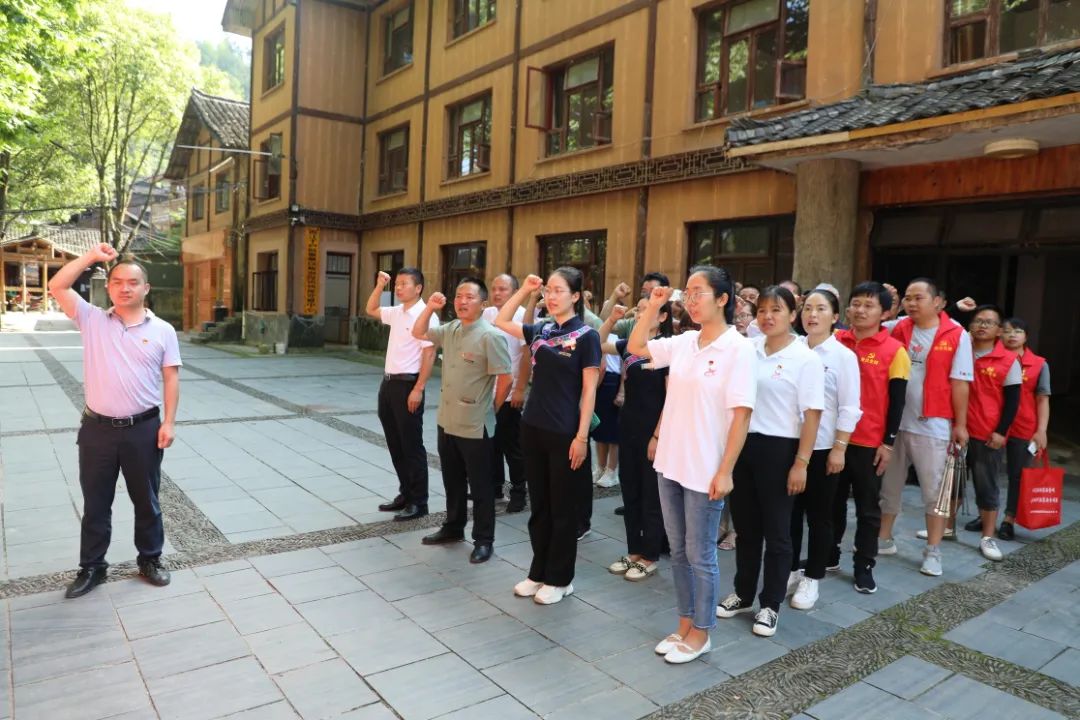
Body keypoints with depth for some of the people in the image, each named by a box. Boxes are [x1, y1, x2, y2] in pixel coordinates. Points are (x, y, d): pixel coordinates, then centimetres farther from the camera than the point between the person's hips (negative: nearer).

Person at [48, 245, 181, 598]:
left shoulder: (162, 330, 0)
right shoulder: (92, 320, 4)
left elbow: (171, 378, -1)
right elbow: (56, 287, -4)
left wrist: (168, 422, -7)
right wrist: (91, 256, -8)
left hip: (143, 429, -1)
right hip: (97, 428, 1)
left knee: (146, 500, 12)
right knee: (95, 503, 12)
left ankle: (150, 559, 29)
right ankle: (91, 567, 28)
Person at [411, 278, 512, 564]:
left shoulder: (490, 335, -16)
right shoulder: (449, 330, 8)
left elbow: (506, 379, -16)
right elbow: (418, 333, 19)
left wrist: (490, 409, -6)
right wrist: (430, 308, 3)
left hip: (475, 426, -7)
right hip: (447, 421, 7)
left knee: (480, 486, 5)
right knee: (452, 481, 20)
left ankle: (483, 540, 16)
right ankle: (453, 527, 36)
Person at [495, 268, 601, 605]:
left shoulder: (586, 335, -9)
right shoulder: (541, 331, 7)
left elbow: (589, 391, -10)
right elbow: (501, 322, 20)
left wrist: (581, 436, -15)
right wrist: (523, 290, 11)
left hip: (565, 433, -6)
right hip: (533, 427, 6)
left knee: (563, 509, 7)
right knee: (539, 506, 15)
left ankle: (560, 579, 20)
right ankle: (539, 572, 28)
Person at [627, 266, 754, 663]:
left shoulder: (738, 348, -12)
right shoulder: (683, 342, 5)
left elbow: (742, 414, -14)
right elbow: (635, 347, 16)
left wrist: (725, 471, -17)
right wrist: (653, 308, 5)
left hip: (705, 470, -6)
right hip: (671, 463, 6)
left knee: (700, 555, 8)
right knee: (678, 551, 16)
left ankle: (700, 632, 25)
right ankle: (685, 625, 32)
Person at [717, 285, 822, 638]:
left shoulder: (805, 358, -8)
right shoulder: (748, 349, 4)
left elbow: (812, 414, -10)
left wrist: (801, 462, -13)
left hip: (778, 449, -4)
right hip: (742, 444, 4)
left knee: (776, 531, 8)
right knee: (745, 526, 16)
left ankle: (771, 604, 24)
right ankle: (743, 594, 32)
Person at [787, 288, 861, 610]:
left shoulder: (843, 356, -5)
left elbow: (849, 409, -7)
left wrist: (839, 448, -11)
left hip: (823, 447, -3)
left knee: (818, 515, 8)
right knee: (790, 511, 11)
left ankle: (811, 578, 21)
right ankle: (790, 570, 27)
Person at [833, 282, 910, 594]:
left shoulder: (894, 350, -6)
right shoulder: (835, 341, 1)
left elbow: (897, 400, -5)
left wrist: (888, 442, -7)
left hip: (870, 442, -3)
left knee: (868, 507, 9)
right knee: (832, 501, 16)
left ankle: (864, 566, 22)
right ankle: (828, 555, 31)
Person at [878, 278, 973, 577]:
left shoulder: (957, 335, -5)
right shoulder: (898, 329, 4)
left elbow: (960, 382, -5)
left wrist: (960, 424, -5)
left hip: (932, 425, -3)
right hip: (894, 422, 4)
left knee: (934, 492, 7)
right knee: (888, 486, 14)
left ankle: (933, 552, 18)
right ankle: (884, 540, 28)